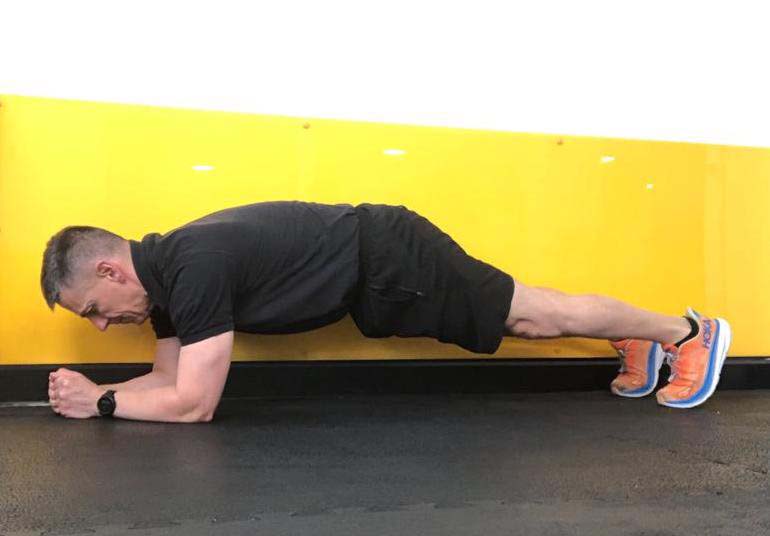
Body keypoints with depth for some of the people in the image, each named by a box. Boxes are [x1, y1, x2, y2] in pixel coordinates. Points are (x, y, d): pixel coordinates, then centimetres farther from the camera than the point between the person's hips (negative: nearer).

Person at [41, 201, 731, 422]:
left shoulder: (195, 266, -26)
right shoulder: (163, 273, 3)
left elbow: (194, 403, -25)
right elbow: (169, 375, 12)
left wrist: (100, 402, -12)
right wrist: (92, 388, 0)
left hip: (386, 261, -8)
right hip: (369, 283, 8)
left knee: (538, 315, 4)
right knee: (528, 323, 20)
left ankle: (688, 331, 22)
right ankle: (637, 343, 38)